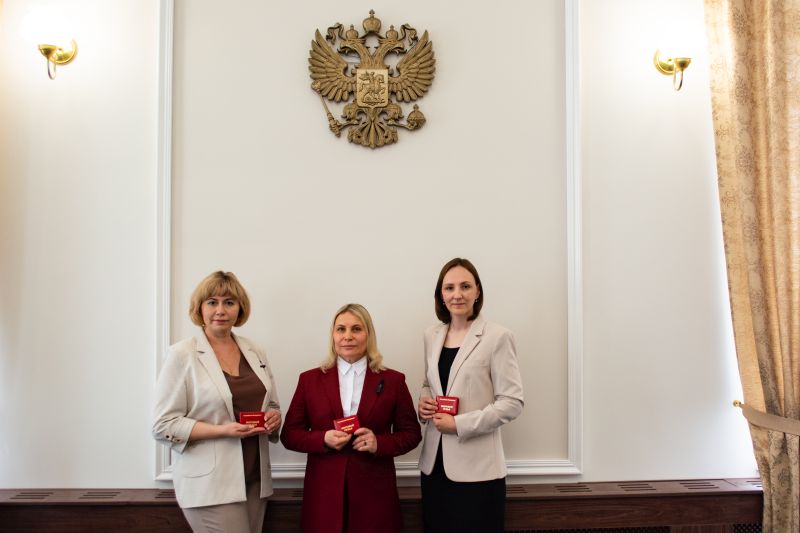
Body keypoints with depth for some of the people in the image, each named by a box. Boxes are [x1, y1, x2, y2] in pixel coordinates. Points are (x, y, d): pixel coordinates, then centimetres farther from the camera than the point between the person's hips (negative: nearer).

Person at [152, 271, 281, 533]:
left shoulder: (255, 353, 9)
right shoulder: (182, 355, -7)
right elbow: (164, 426, -10)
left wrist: (273, 418, -5)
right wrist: (223, 430, -20)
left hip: (254, 479, 6)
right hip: (210, 484, -5)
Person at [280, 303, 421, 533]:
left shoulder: (393, 380, 2)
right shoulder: (310, 379, 4)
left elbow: (411, 433, 5)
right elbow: (289, 434, 5)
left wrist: (380, 443, -13)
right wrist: (323, 439, -13)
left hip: (374, 492, 0)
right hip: (324, 492, 1)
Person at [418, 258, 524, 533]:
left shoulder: (497, 337, -10)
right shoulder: (432, 335, 8)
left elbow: (512, 402, -12)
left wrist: (460, 424, -18)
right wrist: (423, 401, -2)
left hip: (476, 467, -5)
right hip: (434, 463, 5)